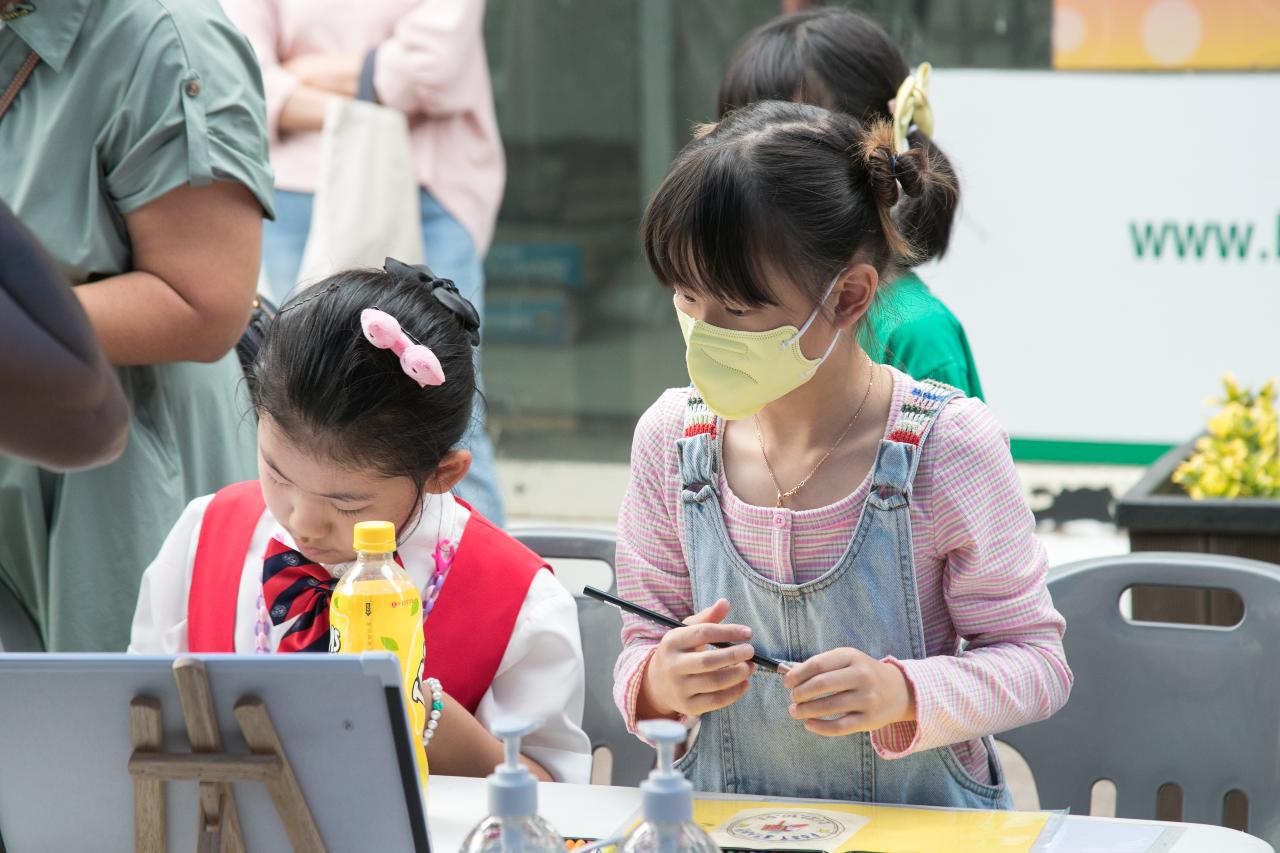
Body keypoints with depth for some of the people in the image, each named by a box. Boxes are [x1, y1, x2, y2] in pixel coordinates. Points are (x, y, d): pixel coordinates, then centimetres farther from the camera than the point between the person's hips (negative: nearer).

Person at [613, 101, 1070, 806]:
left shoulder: (947, 446, -10)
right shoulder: (672, 437, 0)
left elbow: (1035, 660, -5)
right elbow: (640, 649, 7)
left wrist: (903, 694, -22)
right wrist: (659, 682, -15)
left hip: (921, 821, -3)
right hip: (727, 824, 3)